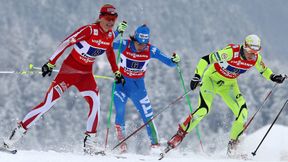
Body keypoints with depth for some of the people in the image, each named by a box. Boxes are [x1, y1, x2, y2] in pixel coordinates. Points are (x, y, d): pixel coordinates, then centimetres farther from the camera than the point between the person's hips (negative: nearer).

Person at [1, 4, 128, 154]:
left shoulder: (110, 35, 0)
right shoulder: (89, 30, -20)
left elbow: (110, 52, 22)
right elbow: (65, 43, -21)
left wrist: (116, 71, 21)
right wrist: (51, 63, -27)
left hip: (86, 74, 5)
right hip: (69, 69, -5)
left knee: (95, 102, -19)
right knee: (48, 103, -10)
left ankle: (89, 141, -11)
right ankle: (19, 131, 0)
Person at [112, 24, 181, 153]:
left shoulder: (151, 50, -13)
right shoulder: (125, 45, -17)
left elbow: (169, 63, -10)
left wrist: (175, 60, -32)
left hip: (138, 87, 2)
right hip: (121, 84, -2)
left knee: (148, 117, 0)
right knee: (120, 112, -19)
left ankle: (155, 145, 13)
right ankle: (121, 143, -7)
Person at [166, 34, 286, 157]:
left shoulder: (256, 59, -14)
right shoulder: (231, 52, -32)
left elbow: (263, 70, 8)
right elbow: (206, 59, -28)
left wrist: (273, 77, -12)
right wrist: (197, 76, -40)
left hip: (228, 85, 5)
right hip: (211, 78, -5)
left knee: (242, 114, -10)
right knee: (204, 109, -24)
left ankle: (233, 143, 10)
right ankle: (181, 133, -7)